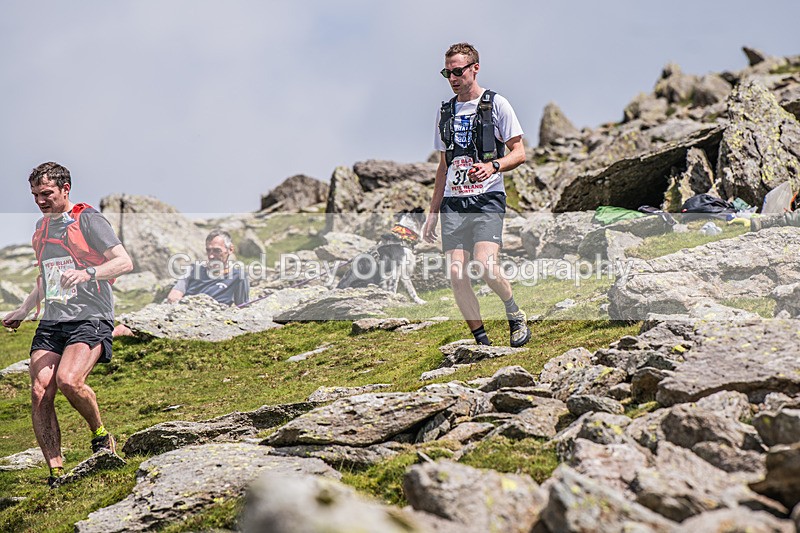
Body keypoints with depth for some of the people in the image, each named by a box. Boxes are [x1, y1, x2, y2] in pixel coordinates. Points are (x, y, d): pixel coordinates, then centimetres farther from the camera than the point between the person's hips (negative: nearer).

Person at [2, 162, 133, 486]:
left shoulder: (88, 220, -3)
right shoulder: (41, 228, 19)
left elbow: (124, 262, -11)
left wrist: (87, 272, -26)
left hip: (90, 318, -7)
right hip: (51, 322, 7)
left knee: (68, 380, -28)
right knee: (40, 393, -11)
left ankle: (100, 436, -1)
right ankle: (56, 473, -6)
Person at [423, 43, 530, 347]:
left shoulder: (496, 105, 2)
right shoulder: (445, 112, 17)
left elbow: (519, 153, 0)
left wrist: (492, 166, -20)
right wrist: (433, 212, 19)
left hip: (487, 199, -5)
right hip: (453, 202, 5)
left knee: (485, 265, -22)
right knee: (456, 274, -7)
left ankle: (515, 314, 5)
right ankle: (481, 341, 3)